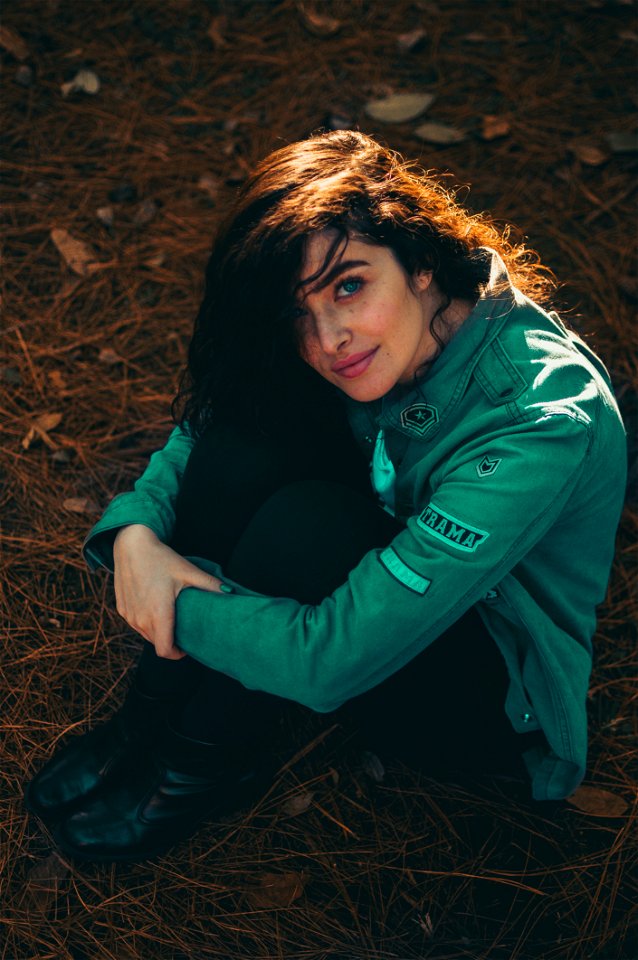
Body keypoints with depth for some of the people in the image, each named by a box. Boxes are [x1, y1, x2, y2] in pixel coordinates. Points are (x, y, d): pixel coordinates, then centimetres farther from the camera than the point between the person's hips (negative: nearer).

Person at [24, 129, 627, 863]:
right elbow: (194, 438, -3)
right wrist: (135, 533, -24)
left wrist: (178, 603, -22)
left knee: (307, 522, -34)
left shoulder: (545, 423, -35)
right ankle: (151, 719, -6)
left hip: (494, 696, -5)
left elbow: (331, 660, -36)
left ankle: (205, 763, -7)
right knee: (247, 428, -20)